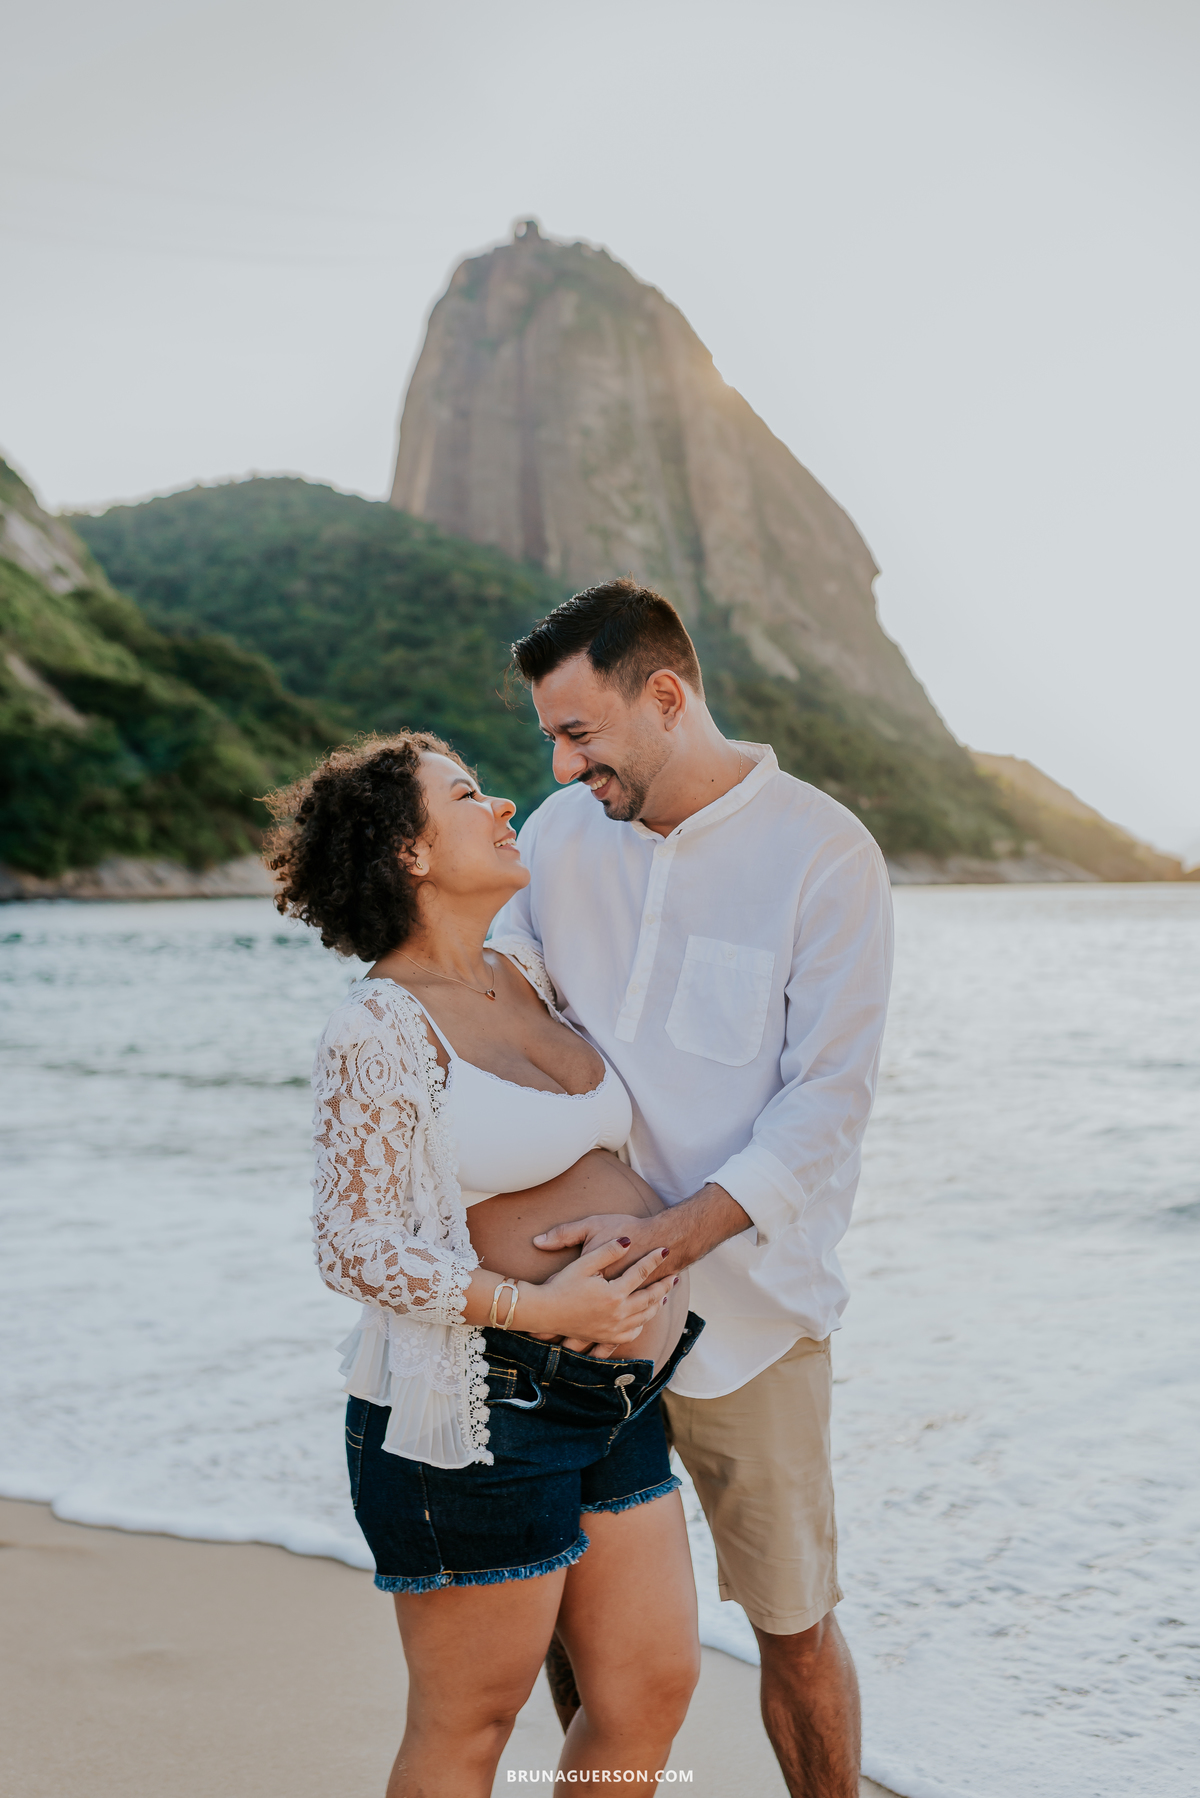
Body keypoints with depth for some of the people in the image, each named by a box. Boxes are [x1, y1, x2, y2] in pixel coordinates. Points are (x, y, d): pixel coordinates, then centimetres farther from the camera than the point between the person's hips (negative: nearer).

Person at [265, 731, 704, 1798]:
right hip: (482, 1412, -8)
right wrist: (536, 1308, -26)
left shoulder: (527, 977, 10)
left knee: (655, 1687, 14)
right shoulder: (379, 1028, -15)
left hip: (614, 1392, 8)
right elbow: (355, 1247, -18)